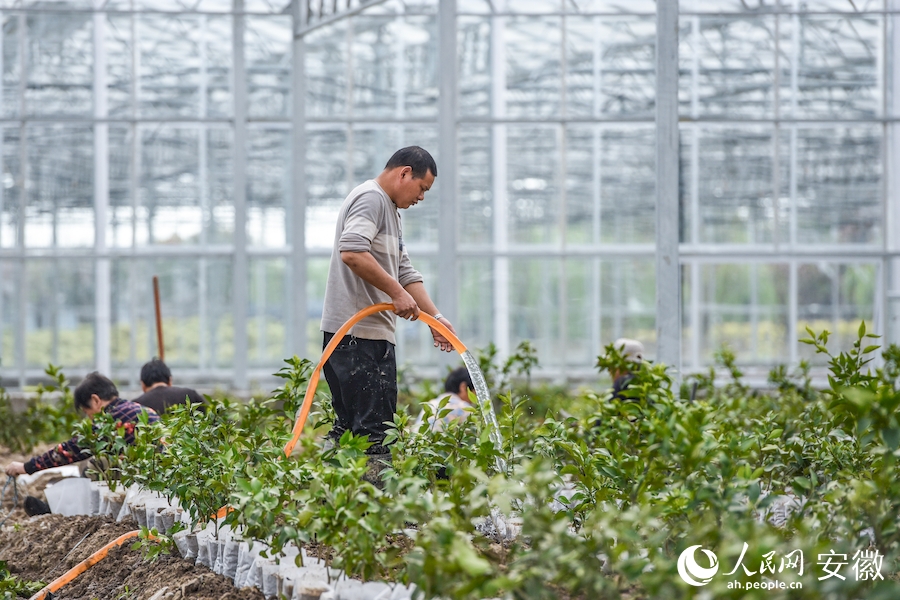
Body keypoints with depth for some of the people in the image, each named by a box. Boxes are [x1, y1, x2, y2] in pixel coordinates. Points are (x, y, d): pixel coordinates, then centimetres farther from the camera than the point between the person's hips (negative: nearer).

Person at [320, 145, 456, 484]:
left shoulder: (390, 209, 26)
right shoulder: (371, 198, -8)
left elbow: (404, 272, 26)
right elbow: (352, 252, -25)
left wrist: (434, 316, 16)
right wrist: (397, 293, -19)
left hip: (373, 332, 11)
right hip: (361, 334, -11)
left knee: (349, 428, 11)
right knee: (374, 431, -12)